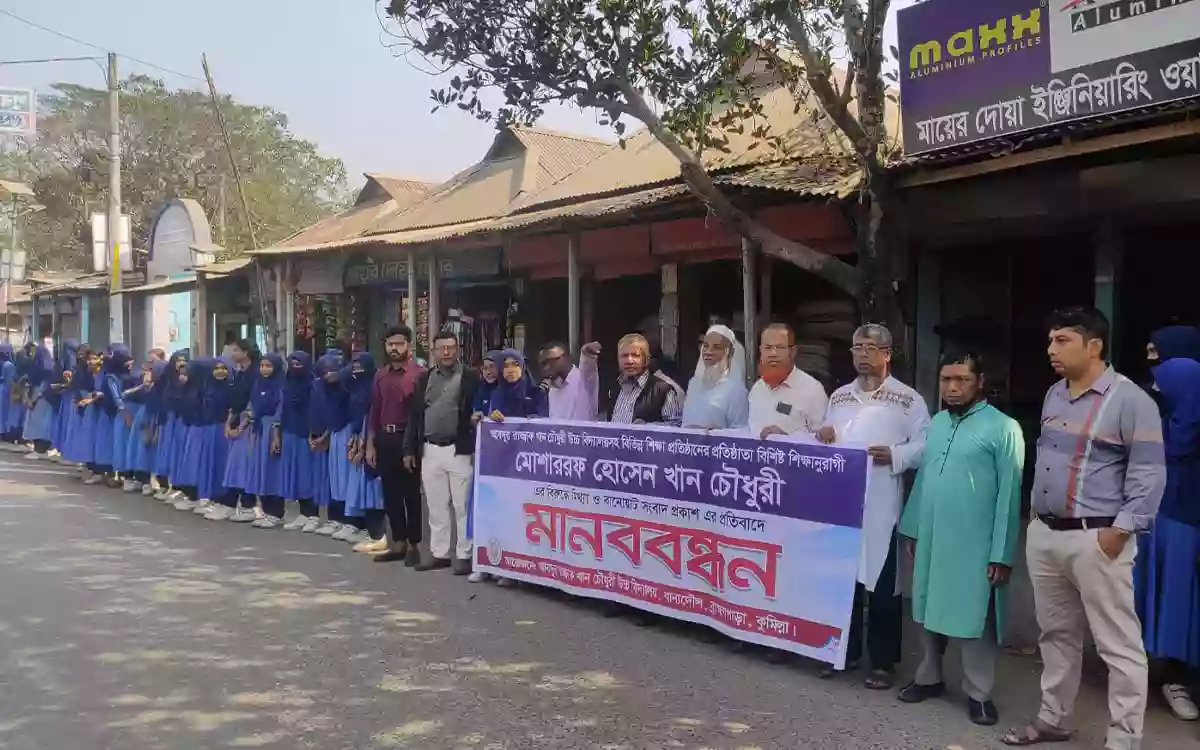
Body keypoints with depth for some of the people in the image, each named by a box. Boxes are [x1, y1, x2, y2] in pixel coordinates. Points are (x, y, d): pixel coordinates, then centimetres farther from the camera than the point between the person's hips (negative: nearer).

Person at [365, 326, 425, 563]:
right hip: (384, 439, 6)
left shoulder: (419, 374, -8)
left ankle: (413, 545, 12)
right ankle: (398, 543, 21)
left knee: (411, 494, 2)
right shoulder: (381, 376, 11)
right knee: (390, 494, 11)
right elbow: (374, 412, 14)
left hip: (407, 439, -6)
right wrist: (370, 444, 10)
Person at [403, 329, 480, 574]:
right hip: (430, 450, 4)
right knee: (436, 506, 11)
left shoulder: (471, 377, -1)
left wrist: (477, 446, -13)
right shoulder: (424, 378, 11)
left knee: (462, 506, 0)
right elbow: (415, 415, 12)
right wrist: (409, 449, 8)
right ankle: (440, 553, 20)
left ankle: (464, 555, 9)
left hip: (459, 450, -4)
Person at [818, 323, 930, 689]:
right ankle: (845, 651, 27)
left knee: (882, 585, 3)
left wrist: (895, 455, -20)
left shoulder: (908, 399, -2)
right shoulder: (838, 396, 15)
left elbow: (926, 446, -5)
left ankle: (883, 661, 15)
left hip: (881, 506, -5)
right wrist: (822, 434, 0)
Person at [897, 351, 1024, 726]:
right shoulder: (936, 423, 10)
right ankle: (929, 677, 33)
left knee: (974, 618, 6)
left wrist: (1001, 554, -14)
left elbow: (1009, 494, -12)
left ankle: (978, 693, 21)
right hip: (931, 540, 6)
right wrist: (912, 531, 14)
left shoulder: (1003, 428, -10)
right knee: (929, 612, 16)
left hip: (974, 546, -6)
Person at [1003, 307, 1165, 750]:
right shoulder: (1054, 395, 13)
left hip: (1096, 539, -7)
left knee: (1118, 645, 1)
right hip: (1044, 534, 8)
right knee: (1056, 634, 17)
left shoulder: (1130, 399, -10)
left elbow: (1149, 472, -12)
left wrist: (1120, 530, -17)